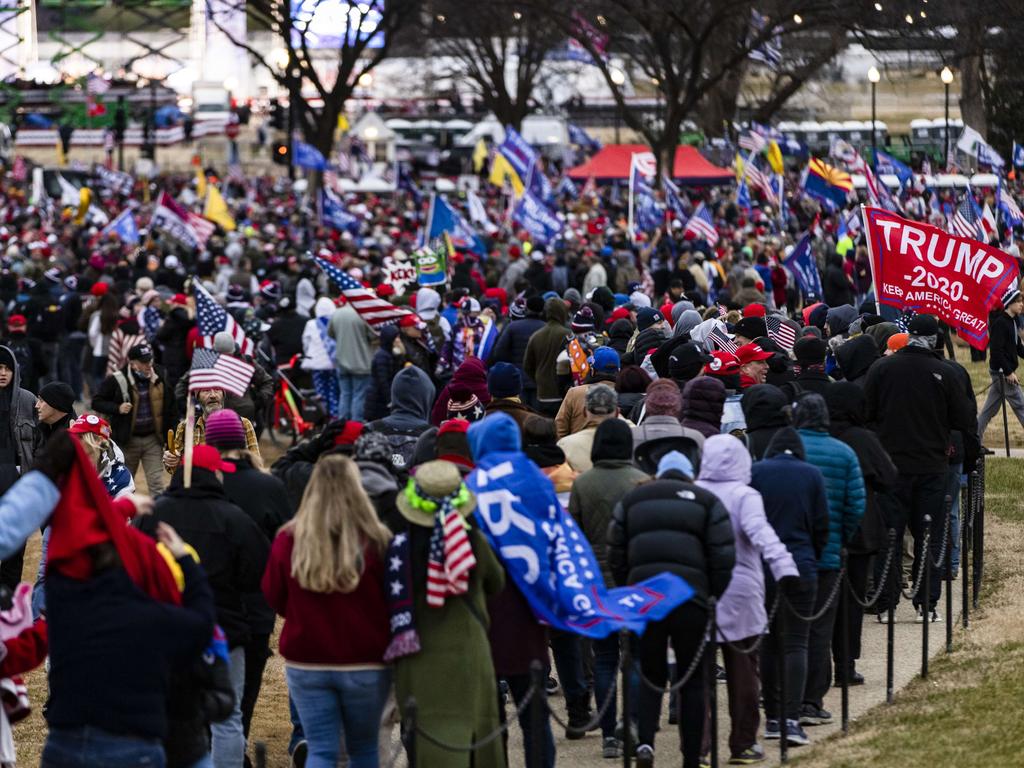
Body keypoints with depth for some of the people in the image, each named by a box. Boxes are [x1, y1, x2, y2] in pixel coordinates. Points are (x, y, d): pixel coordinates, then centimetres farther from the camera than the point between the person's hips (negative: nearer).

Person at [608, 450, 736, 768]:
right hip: (690, 596, -2)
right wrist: (714, 594, 10)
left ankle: (645, 740, -12)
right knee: (693, 681, 9)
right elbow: (723, 557, 0)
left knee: (651, 675, 12)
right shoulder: (706, 502, 9)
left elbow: (616, 554, 12)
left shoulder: (631, 501, 16)